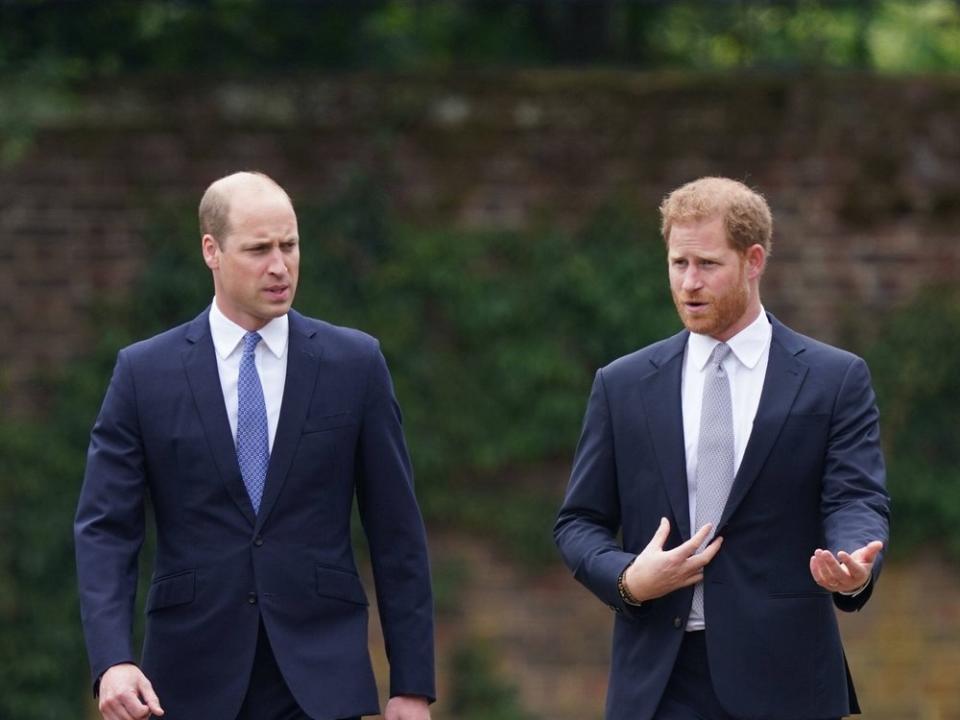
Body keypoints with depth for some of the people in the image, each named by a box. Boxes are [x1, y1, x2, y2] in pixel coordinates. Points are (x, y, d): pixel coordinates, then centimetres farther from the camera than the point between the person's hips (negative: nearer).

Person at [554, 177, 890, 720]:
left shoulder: (835, 380, 4)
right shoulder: (623, 385, 11)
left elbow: (857, 501, -4)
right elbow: (579, 521, 12)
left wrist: (855, 566, -28)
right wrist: (627, 579, -9)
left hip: (781, 676, -1)